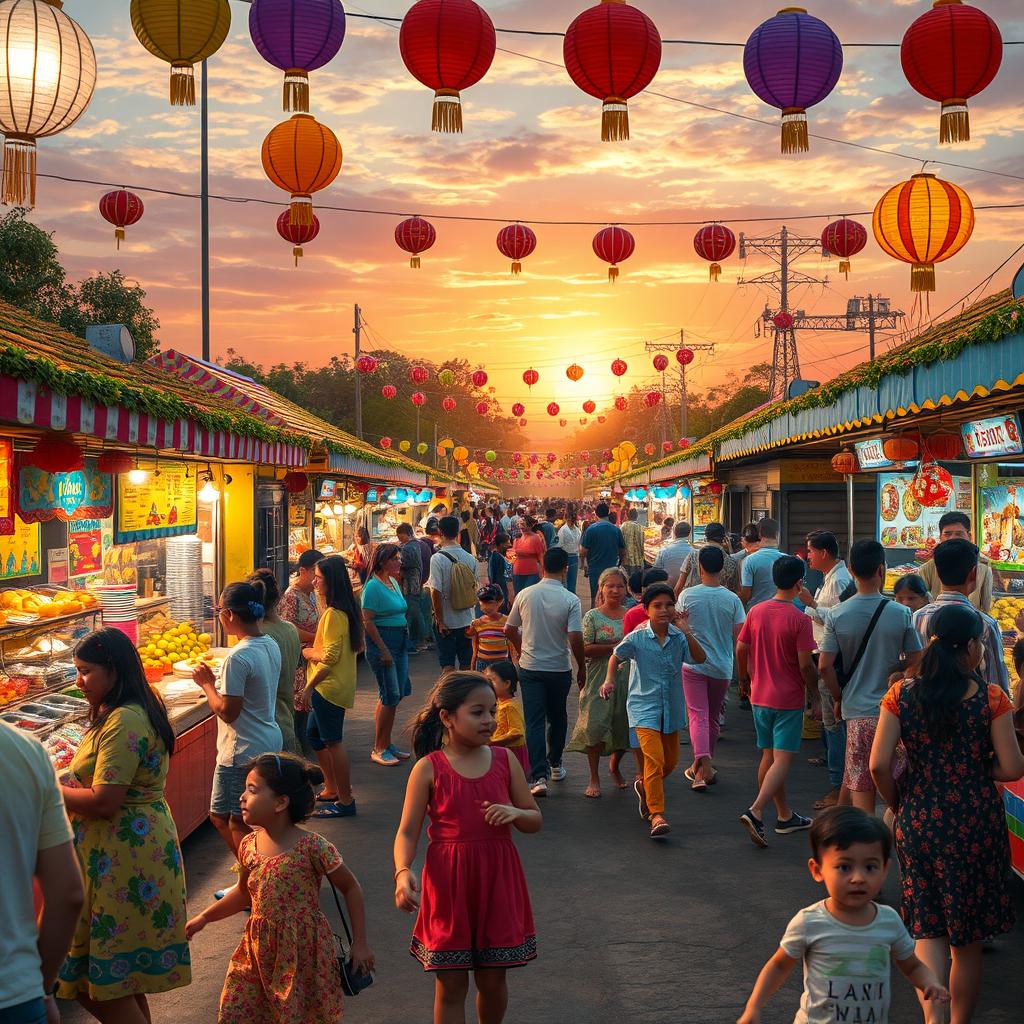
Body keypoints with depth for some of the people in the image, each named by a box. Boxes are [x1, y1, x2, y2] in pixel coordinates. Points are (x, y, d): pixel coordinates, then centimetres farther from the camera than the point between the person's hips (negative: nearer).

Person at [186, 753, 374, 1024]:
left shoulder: (312, 847, -17)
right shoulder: (249, 846, 0)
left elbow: (350, 888, -6)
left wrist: (360, 944, -6)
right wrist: (205, 917, 17)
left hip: (304, 954, -5)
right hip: (259, 953, 5)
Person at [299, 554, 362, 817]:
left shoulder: (333, 614, -20)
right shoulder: (346, 610, 10)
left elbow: (329, 657, -24)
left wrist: (307, 652, -8)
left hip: (328, 686, -10)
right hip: (337, 685, 10)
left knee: (332, 741, -2)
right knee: (315, 735, 20)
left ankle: (345, 801, 5)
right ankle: (333, 790, 29)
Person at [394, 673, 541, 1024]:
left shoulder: (504, 759, 0)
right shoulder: (428, 768, -7)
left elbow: (536, 820, 7)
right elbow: (408, 832, -8)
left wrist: (514, 813, -16)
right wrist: (403, 873, -26)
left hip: (497, 881, 2)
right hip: (448, 882, -2)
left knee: (492, 980, 14)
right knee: (450, 985, 6)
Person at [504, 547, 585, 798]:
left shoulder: (525, 595, -4)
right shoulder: (571, 600, -13)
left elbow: (509, 630, 5)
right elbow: (575, 639, -18)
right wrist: (582, 668, -3)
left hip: (530, 668, 1)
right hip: (560, 670, -1)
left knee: (534, 722, -1)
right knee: (557, 718, 20)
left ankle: (539, 777, -10)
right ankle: (555, 765, 35)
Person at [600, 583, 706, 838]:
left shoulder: (679, 637, -4)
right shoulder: (637, 638, -9)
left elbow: (700, 659, -18)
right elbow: (617, 657, 8)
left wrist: (686, 632, -25)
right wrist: (610, 679, -6)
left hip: (671, 707, 4)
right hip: (644, 705, -4)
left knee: (671, 761, 17)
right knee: (654, 759, -19)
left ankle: (644, 787, 46)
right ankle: (657, 815, -15)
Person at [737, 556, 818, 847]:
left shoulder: (756, 611, -1)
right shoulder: (799, 620, -16)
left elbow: (741, 649, 5)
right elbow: (805, 664, -16)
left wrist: (744, 678, 21)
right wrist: (814, 691, 0)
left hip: (760, 696, 6)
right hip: (789, 699, -6)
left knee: (768, 755, 15)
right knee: (782, 760, -3)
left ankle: (785, 815, 25)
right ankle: (755, 812, -19)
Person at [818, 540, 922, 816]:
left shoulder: (837, 615, -4)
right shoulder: (901, 614, -6)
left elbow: (825, 666, -5)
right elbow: (915, 662, -2)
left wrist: (838, 699, 9)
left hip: (856, 710, 0)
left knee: (862, 788, 4)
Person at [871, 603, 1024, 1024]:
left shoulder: (902, 695, -6)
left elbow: (879, 765, -10)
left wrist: (897, 804, 7)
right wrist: (978, 771, 10)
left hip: (919, 820, 1)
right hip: (977, 821, -1)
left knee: (928, 927, 11)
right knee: (968, 937, 15)